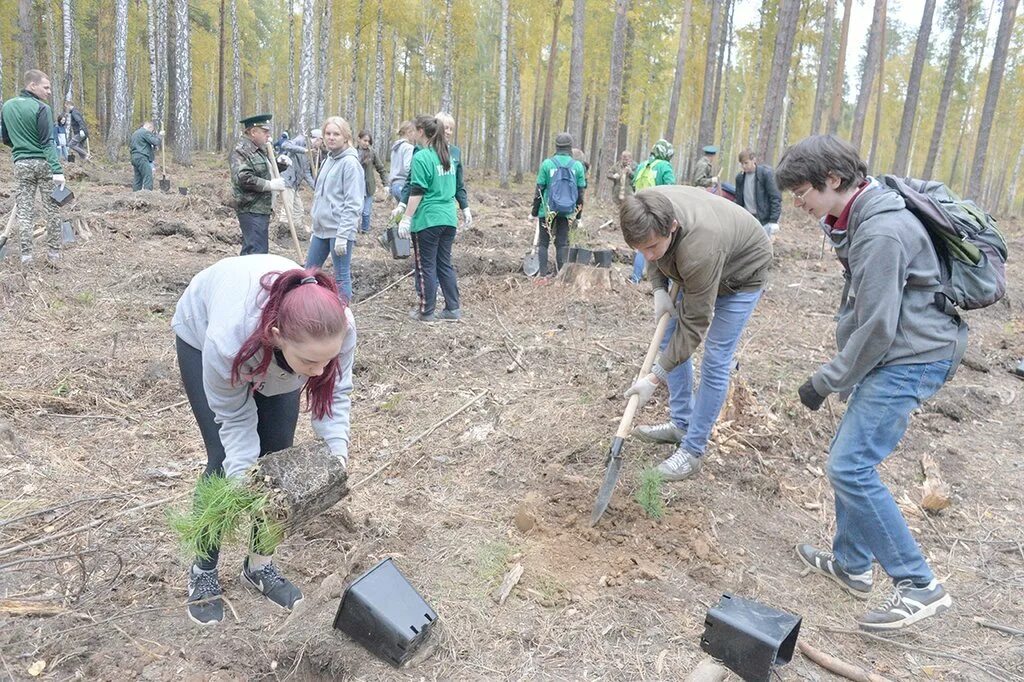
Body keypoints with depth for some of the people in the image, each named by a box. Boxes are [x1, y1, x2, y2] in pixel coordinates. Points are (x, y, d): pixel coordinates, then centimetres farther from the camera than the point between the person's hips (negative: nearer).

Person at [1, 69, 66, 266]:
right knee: (52, 209, 2)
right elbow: (48, 143, -17)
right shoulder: (41, 108, -9)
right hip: (44, 164, -4)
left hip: (21, 164, 5)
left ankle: (26, 254, 3)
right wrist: (57, 170, -22)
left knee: (24, 211, 6)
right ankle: (53, 253, 3)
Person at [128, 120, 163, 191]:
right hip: (142, 158, -10)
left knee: (138, 179, 11)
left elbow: (130, 146, 27)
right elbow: (155, 142, -13)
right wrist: (160, 135, 3)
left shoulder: (134, 133, 24)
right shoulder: (146, 132, -7)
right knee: (148, 178, -13)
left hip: (134, 157, 10)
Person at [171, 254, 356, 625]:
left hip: (273, 354, 3)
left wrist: (337, 449, -31)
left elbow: (336, 392, -20)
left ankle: (260, 564, 19)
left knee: (277, 453, -1)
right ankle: (203, 572, 12)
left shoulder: (340, 328, -39)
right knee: (225, 458, -9)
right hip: (200, 335, -3)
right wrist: (241, 480, -34)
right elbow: (234, 418, -27)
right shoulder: (226, 341, -46)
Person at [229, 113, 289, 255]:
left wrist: (280, 164, 9)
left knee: (250, 251, 16)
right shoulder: (241, 151, -12)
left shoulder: (259, 150, 19)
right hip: (251, 210, -10)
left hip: (261, 209, 10)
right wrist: (270, 185, -20)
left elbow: (265, 170, 31)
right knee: (256, 252, -13)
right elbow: (243, 178, -25)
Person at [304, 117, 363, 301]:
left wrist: (343, 235, -20)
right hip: (321, 229, 9)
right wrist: (315, 228, 20)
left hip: (339, 230, -9)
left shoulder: (350, 162, -11)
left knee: (342, 277, -1)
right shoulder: (328, 160, 14)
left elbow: (352, 204, -16)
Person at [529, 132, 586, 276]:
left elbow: (539, 189, -5)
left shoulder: (547, 163, -7)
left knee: (543, 242, 8)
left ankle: (543, 274, 3)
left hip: (547, 210, -2)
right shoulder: (578, 166, -1)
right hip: (567, 211, 2)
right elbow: (580, 192, 3)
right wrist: (578, 213, 12)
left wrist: (535, 209, 4)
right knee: (562, 243, 9)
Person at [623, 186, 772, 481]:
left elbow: (694, 324, -36)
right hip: (697, 271, 8)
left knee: (715, 362, -10)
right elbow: (652, 254, 0)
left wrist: (655, 378, -33)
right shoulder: (647, 212, -27)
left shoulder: (699, 249, -46)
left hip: (741, 274, -7)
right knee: (670, 338, 9)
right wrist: (659, 290, -15)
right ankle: (681, 424, 23)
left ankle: (693, 450, 1)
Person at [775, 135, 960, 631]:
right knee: (848, 456, 14)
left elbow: (876, 328, -23)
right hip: (897, 354, 10)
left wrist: (825, 382, -13)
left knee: (850, 467, -13)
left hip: (913, 358, -10)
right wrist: (840, 375, 17)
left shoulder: (883, 232, -23)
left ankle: (919, 586, -1)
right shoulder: (858, 218, 9)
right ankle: (851, 565, 28)